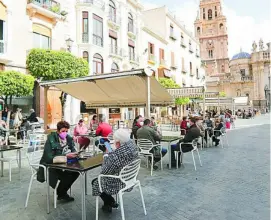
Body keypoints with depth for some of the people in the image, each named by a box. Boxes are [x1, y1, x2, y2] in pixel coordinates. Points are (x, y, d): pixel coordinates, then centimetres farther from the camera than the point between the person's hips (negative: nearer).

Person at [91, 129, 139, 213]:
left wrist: (106, 156, -8)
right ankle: (109, 203, 34)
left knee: (95, 182, 15)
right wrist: (109, 154, 0)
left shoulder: (116, 155, -34)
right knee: (100, 178, 26)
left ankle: (110, 202, 26)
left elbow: (104, 172, -21)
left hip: (120, 183, -8)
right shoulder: (132, 144, -11)